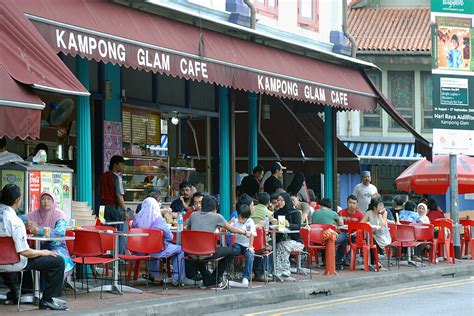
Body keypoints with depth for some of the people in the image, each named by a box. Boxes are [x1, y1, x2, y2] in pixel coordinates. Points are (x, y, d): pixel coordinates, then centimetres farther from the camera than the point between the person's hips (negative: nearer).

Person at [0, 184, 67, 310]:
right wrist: (42, 252, -6)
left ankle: (13, 293, 49)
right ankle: (47, 300, 2)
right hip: (15, 264, -8)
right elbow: (25, 252, -25)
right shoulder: (15, 221, -26)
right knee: (58, 261, -3)